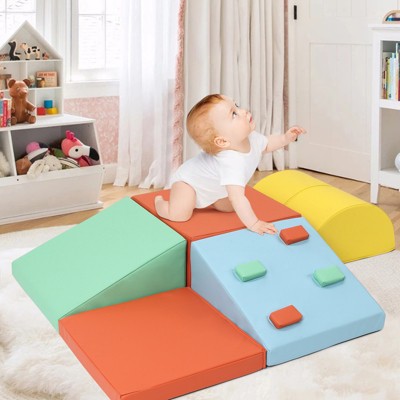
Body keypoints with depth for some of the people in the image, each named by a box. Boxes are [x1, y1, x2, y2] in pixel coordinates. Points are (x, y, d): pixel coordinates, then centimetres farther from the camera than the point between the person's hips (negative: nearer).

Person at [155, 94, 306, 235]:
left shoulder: (251, 137, -20)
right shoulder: (231, 162, -48)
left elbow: (268, 144, 4)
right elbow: (238, 198, -50)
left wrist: (286, 138, -11)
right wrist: (253, 224, -48)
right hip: (188, 181, -8)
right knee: (179, 215, -23)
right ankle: (159, 201, 9)